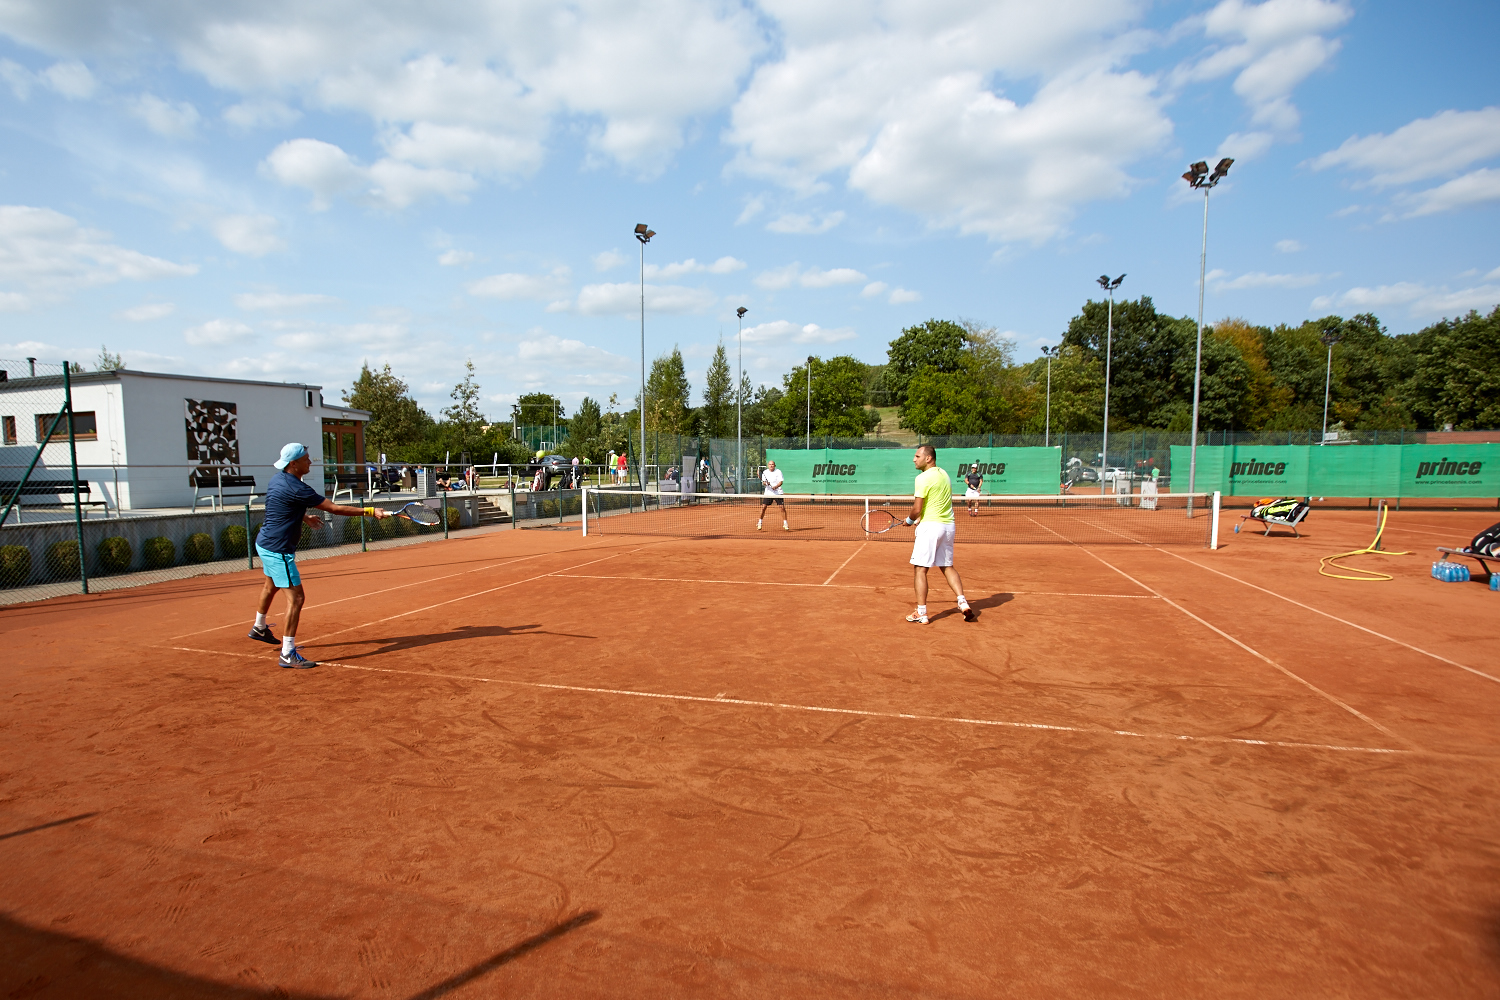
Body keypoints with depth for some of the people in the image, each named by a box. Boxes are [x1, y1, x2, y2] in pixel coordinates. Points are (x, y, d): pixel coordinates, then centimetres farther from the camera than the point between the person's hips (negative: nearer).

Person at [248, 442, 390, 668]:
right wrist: (369, 511, -25)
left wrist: (305, 516, 30)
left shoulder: (277, 480, 4)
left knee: (271, 586, 32)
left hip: (265, 543, 11)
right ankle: (288, 654, -7)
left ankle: (259, 627, 56)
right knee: (295, 598, -10)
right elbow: (334, 508, -26)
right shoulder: (296, 489, -26)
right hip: (278, 550, -11)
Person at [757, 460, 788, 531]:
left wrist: (776, 486, -24)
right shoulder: (765, 472, 6)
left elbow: (781, 481, -7)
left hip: (778, 492, -1)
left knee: (782, 507, -8)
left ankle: (785, 524, 3)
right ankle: (759, 523, 8)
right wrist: (765, 483, -21)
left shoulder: (778, 472, -1)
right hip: (768, 493, 2)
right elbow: (763, 482, 3)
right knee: (763, 507, -6)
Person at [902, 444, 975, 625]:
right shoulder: (944, 474, 13)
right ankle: (963, 602, 8)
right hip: (948, 525, 9)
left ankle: (921, 613, -1)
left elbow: (917, 509, -14)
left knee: (920, 569, -2)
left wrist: (910, 520, 6)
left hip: (930, 526, -8)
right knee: (947, 567, 18)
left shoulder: (923, 478, -13)